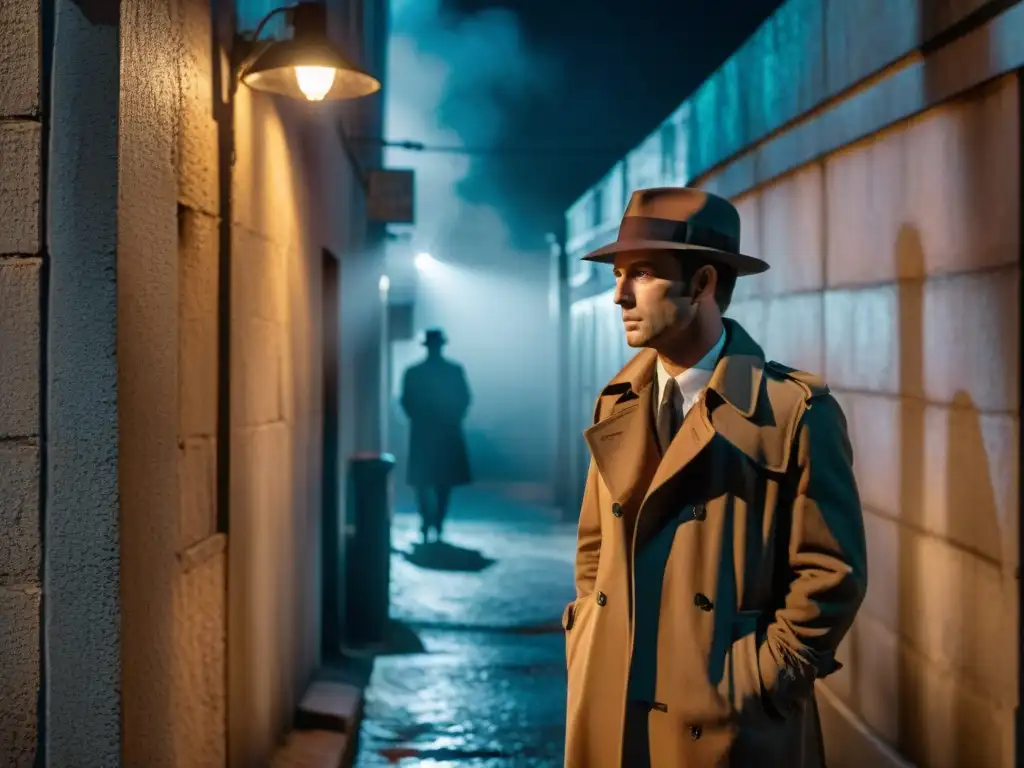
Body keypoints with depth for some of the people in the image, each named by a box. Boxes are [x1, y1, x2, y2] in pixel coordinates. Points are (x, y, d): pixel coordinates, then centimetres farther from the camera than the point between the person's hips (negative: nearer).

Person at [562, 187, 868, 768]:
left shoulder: (795, 410, -10)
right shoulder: (616, 405, 7)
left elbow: (832, 572, -9)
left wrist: (757, 684, -11)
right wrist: (584, 652, 5)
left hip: (725, 722, -5)